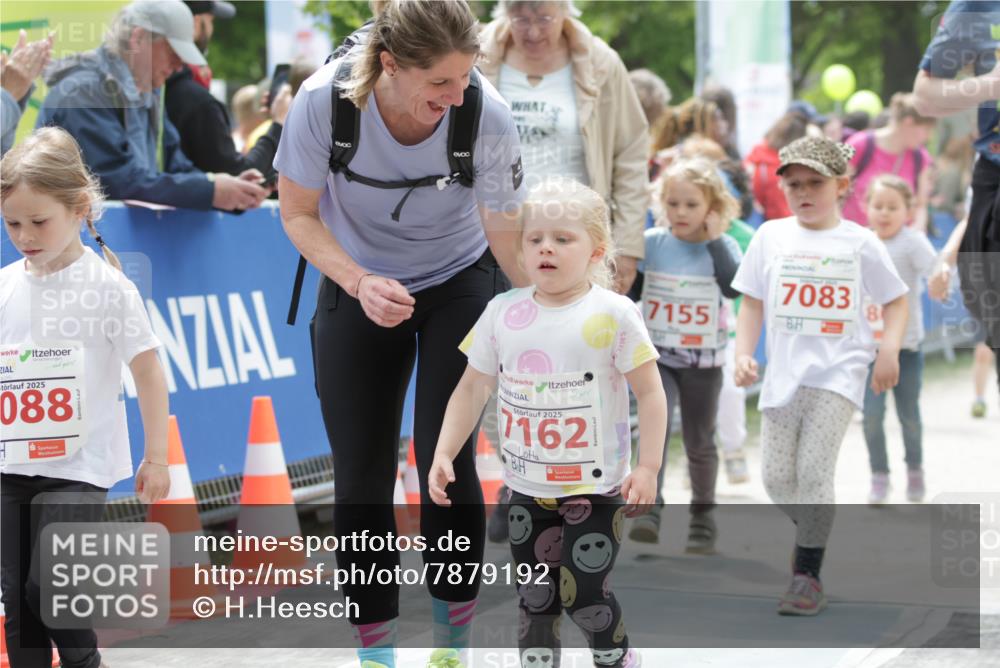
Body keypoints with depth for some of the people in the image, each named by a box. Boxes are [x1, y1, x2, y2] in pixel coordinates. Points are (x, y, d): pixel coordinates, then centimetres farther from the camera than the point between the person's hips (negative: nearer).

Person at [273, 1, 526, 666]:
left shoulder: (487, 114, -29)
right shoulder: (323, 101, -29)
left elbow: (508, 237, -17)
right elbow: (299, 213, -12)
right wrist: (358, 282, -26)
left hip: (459, 284, -1)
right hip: (357, 285, 1)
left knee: (445, 460, -8)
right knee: (362, 474, 0)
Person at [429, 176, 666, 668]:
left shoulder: (613, 314, -12)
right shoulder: (503, 313, -1)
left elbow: (650, 393, -8)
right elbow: (472, 389, 6)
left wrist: (648, 467, -13)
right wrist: (444, 454, -2)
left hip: (595, 488, -4)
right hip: (526, 488, 4)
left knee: (584, 594, -6)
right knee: (535, 599, 10)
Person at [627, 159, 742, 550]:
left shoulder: (723, 248, -2)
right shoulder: (652, 243, 1)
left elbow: (734, 287, -21)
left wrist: (715, 240, -19)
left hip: (703, 362, 0)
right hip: (657, 356, 0)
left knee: (699, 441, 11)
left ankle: (702, 516, 25)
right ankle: (649, 509, -25)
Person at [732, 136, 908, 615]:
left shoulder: (859, 243, 2)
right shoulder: (771, 237, 7)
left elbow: (895, 301, 9)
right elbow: (752, 304, 11)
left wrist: (889, 350, -6)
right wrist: (743, 354, -1)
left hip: (838, 372, -3)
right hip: (784, 372, 3)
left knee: (814, 470, -14)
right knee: (778, 479, 2)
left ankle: (808, 575, -6)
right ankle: (815, 533, 31)